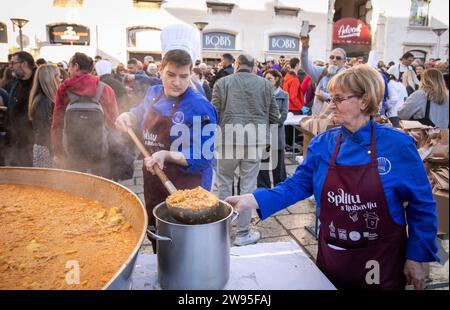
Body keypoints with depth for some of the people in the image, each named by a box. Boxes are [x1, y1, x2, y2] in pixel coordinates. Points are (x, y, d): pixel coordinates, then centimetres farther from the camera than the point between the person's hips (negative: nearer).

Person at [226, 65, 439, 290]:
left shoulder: (397, 145, -13)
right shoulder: (321, 144, -5)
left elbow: (421, 205, -7)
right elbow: (297, 185, -3)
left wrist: (417, 257, -6)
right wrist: (254, 200, -15)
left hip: (382, 261, -3)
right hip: (331, 256, 3)